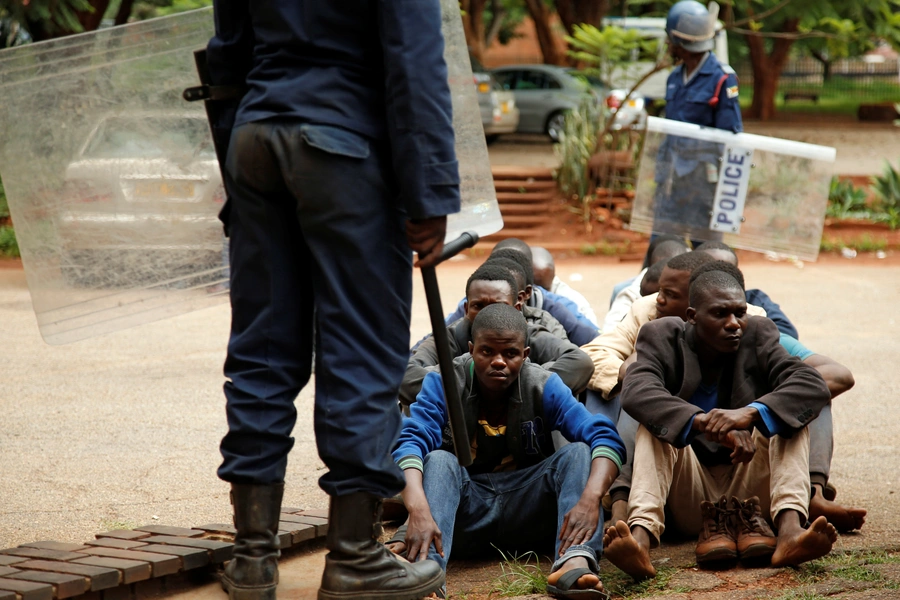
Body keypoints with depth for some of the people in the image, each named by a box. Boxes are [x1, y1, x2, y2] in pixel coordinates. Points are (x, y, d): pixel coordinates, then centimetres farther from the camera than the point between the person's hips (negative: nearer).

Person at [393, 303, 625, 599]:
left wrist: (590, 499, -41)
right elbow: (409, 443, -26)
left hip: (527, 512, 1)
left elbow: (604, 438, -20)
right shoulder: (444, 383, -10)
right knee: (439, 460, -28)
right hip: (465, 515, -1)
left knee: (578, 452, -20)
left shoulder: (543, 386, -7)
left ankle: (575, 561, -48)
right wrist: (419, 511, -47)